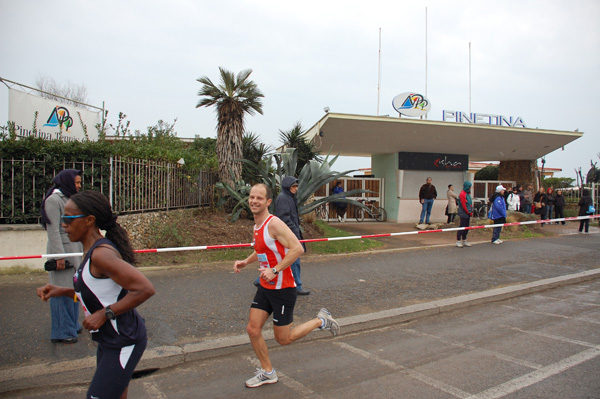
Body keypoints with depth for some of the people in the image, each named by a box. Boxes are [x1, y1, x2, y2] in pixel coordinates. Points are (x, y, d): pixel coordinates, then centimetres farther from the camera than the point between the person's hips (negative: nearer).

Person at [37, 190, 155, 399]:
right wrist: (62, 291, 4)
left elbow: (145, 289, -30)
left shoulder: (101, 254, -25)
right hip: (109, 341, 10)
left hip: (123, 343, -10)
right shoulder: (93, 251, 5)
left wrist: (104, 314, -24)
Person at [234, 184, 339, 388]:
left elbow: (297, 248, -29)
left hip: (283, 289, -8)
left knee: (284, 339, 3)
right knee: (253, 329, 6)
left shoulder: (274, 224, -21)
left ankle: (321, 321, 23)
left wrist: (274, 271, -29)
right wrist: (245, 262, 10)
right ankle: (267, 372, 25)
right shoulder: (257, 225, 8)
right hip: (265, 287, 8)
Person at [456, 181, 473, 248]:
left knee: (466, 227, 12)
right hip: (463, 214, -9)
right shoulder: (462, 194, -15)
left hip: (468, 214, 9)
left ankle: (464, 240, 20)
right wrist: (469, 212, -10)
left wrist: (471, 212, 8)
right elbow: (463, 205, -17)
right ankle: (458, 241, 2)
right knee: (462, 227, -5)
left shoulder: (467, 193, 14)